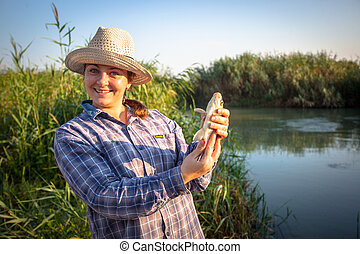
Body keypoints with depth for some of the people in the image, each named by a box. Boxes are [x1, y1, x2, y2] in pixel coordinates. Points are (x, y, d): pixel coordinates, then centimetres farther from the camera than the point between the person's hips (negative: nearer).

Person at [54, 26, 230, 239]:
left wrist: (206, 141, -26)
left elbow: (194, 181, -7)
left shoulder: (158, 120, -1)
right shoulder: (70, 136, -9)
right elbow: (105, 198, -21)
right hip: (125, 237, -2)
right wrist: (181, 176, -29)